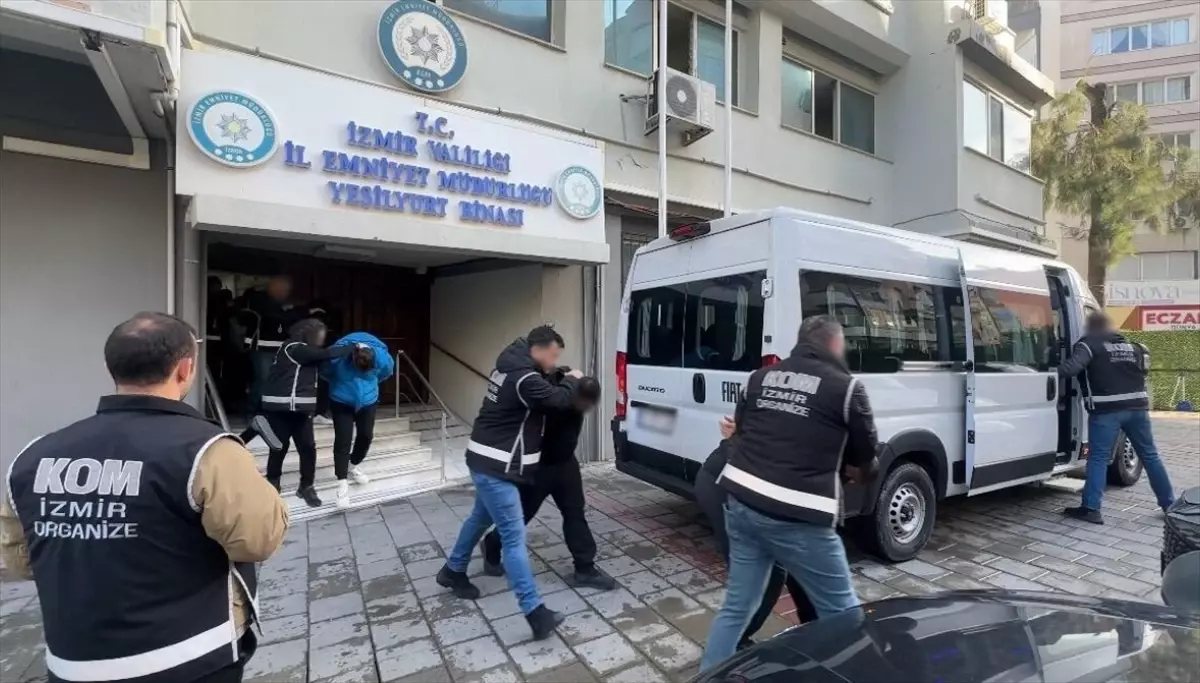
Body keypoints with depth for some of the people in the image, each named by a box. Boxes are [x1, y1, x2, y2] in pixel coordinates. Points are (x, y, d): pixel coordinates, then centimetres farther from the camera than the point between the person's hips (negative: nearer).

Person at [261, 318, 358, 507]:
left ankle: (306, 486, 14)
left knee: (308, 447, 4)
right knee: (279, 448, 6)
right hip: (280, 408, -8)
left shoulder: (303, 352, 15)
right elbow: (327, 354, -21)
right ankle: (272, 483, 26)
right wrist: (355, 346, -16)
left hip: (300, 408, 8)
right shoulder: (295, 348, -14)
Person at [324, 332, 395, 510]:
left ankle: (353, 466, 35)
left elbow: (388, 371, 0)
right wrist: (338, 384, 7)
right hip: (341, 401, -2)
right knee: (343, 440, -8)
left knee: (366, 435, 7)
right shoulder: (337, 356, -32)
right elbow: (324, 372, -7)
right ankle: (342, 484, -1)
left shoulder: (382, 357, -27)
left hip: (368, 400, 2)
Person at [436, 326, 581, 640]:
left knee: (480, 517, 28)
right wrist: (572, 380, -2)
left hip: (489, 461, 11)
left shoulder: (513, 365, 7)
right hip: (496, 467, -11)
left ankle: (452, 571, 47)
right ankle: (535, 611, -3)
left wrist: (560, 379, 5)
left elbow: (543, 388, 21)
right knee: (514, 536, -8)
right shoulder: (524, 379, -24)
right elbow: (558, 399, -20)